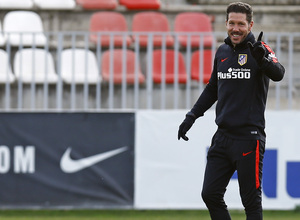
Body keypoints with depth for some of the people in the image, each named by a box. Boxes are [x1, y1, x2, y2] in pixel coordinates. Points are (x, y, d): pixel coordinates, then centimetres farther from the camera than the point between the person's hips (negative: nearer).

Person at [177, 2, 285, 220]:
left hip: (249, 137, -7)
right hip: (223, 135, 7)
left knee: (251, 201, -5)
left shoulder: (259, 49, -6)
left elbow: (278, 74, -26)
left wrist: (262, 59, -46)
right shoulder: (222, 52, 13)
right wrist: (191, 117, 21)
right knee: (210, 194, 4)